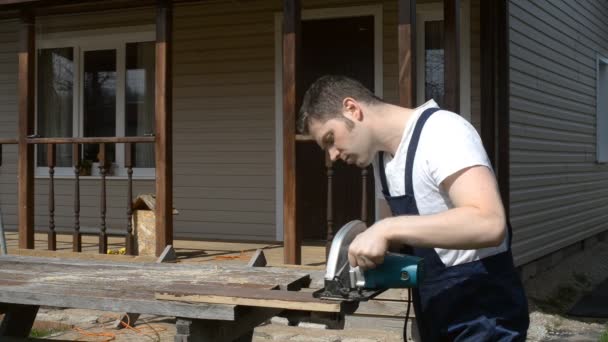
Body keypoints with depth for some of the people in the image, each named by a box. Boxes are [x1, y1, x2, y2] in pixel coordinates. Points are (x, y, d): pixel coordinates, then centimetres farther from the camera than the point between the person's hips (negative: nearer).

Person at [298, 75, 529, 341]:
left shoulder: (441, 131, -17)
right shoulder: (382, 156, 8)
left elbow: (489, 224, -31)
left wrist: (387, 229, -32)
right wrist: (375, 242, -3)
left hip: (483, 316, -8)